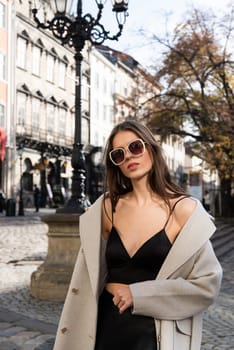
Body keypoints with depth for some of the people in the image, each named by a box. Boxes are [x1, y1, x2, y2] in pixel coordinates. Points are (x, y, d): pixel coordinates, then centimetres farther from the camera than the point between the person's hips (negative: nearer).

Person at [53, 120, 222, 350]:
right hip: (106, 327, 3)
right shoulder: (107, 207, 1)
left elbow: (207, 283, -10)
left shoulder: (183, 209, -10)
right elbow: (89, 281, 7)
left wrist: (138, 294, -14)